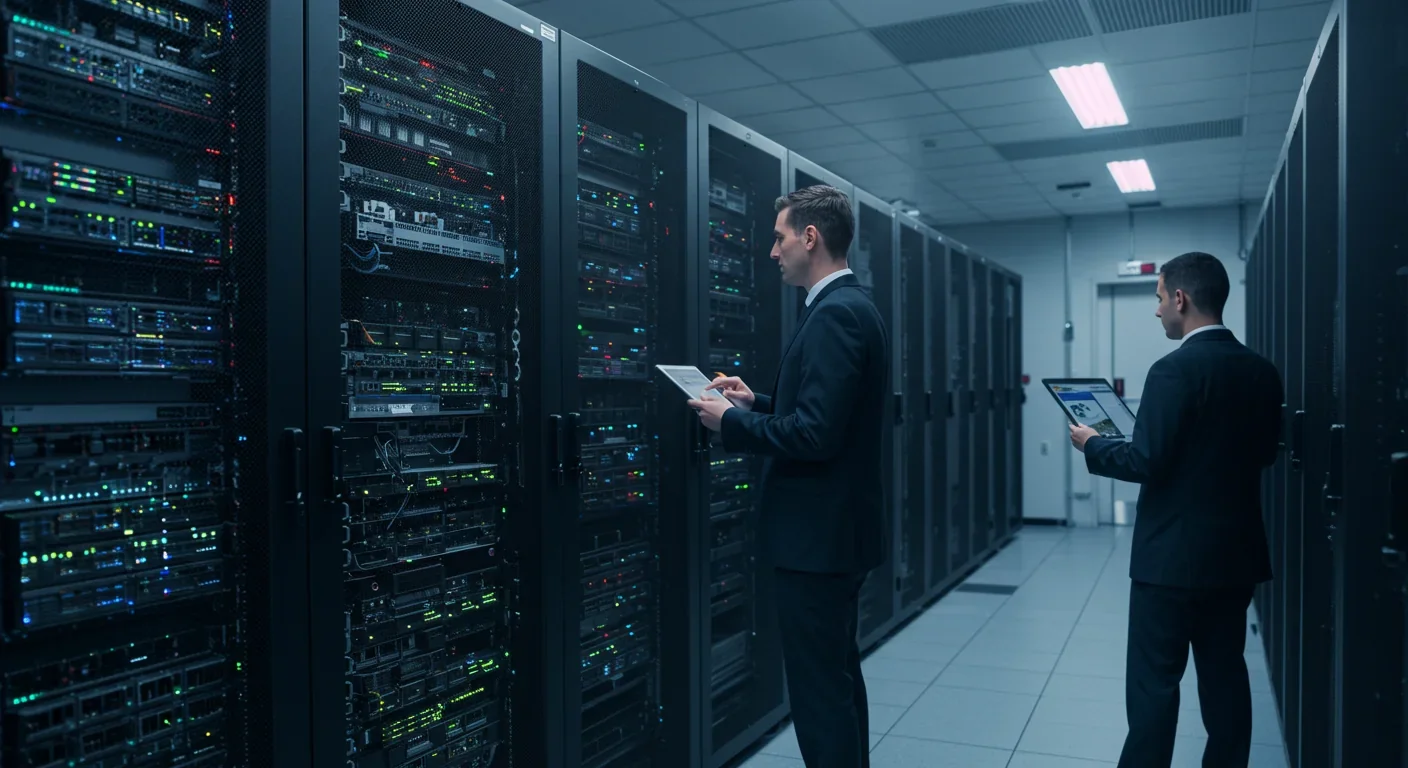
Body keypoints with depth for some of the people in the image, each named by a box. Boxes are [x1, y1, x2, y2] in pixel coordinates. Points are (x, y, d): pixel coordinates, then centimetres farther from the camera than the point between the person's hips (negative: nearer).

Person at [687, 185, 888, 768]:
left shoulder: (835, 314, -19)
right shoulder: (850, 306, 13)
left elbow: (816, 434, -26)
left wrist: (731, 422, -14)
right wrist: (757, 404, 11)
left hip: (819, 534, -11)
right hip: (835, 528, 11)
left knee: (819, 691, -1)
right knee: (838, 678, 21)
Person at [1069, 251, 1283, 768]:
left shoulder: (1176, 369, -18)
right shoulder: (1261, 371, 6)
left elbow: (1145, 462, -20)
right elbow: (1262, 453, 15)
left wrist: (1093, 445, -3)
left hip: (1175, 554, -7)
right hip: (1237, 552, 7)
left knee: (1154, 680, 1)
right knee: (1225, 672, 14)